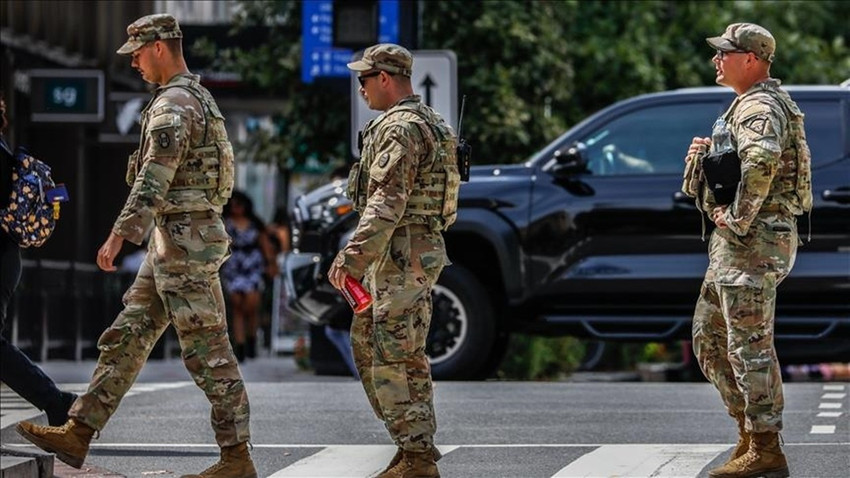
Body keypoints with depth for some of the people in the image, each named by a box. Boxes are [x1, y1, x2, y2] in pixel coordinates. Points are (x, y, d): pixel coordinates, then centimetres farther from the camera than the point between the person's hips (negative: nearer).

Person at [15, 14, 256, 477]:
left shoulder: (173, 104, -16)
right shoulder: (198, 98, 18)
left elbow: (153, 180, -25)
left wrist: (119, 236, -27)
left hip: (183, 238, -10)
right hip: (171, 243, 10)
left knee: (207, 351, -6)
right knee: (127, 336, 9)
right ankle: (77, 434, 10)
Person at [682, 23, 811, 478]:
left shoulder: (758, 107, -14)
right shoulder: (747, 105, 20)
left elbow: (762, 159, -37)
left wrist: (738, 219, -27)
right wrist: (702, 155, 6)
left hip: (754, 238, -11)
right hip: (734, 242, 11)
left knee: (750, 344, -8)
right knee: (710, 339, 15)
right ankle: (749, 434, 19)